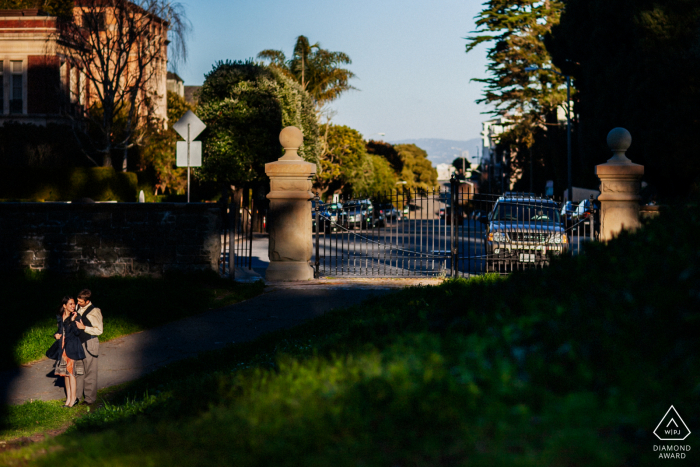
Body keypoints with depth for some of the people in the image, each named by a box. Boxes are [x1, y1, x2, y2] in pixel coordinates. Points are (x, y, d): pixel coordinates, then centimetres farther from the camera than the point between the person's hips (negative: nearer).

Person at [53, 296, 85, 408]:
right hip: (63, 347, 6)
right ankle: (68, 398, 15)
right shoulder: (60, 317, 8)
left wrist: (73, 320, -24)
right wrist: (56, 335, 1)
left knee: (70, 372, -7)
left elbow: (77, 332, -17)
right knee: (65, 372, 8)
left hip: (72, 347, -6)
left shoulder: (75, 317, -9)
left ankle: (73, 398, 0)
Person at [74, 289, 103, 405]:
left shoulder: (94, 311, -15)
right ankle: (77, 395, 23)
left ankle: (90, 398, 10)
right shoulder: (78, 308, 5)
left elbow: (99, 330, -13)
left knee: (89, 371, 1)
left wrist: (84, 327, -19)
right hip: (79, 342, 6)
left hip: (89, 344, -6)